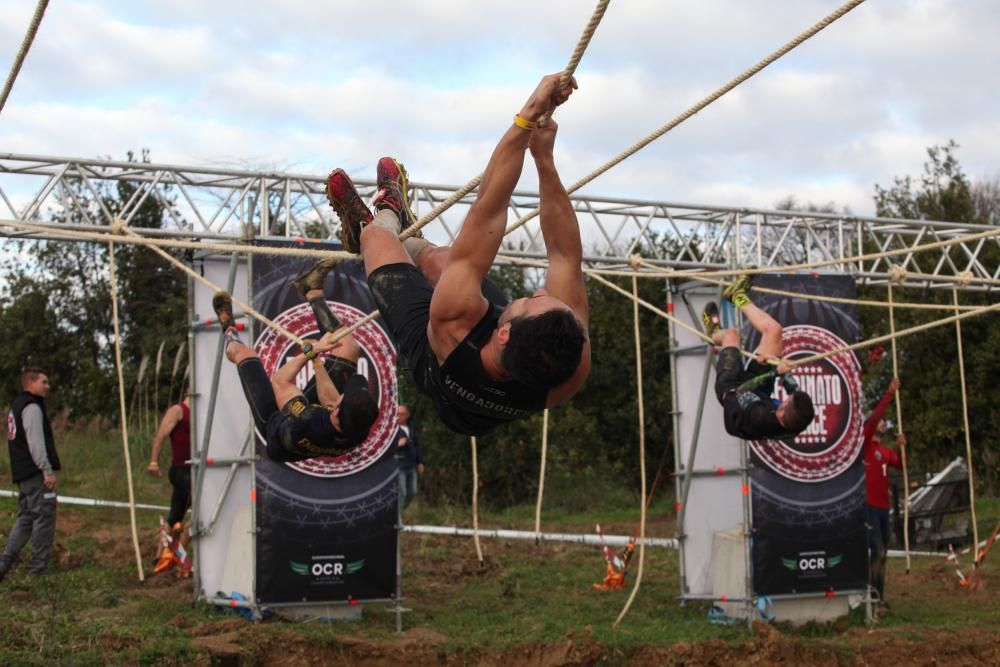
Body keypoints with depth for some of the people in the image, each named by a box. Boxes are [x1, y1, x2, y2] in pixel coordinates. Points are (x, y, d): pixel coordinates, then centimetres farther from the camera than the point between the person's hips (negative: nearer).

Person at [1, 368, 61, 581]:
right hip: (37, 474, -10)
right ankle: (38, 569, -4)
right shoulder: (32, 407, -11)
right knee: (44, 517, -6)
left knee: (25, 518, 12)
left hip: (22, 473, 10)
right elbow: (35, 441, -20)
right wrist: (47, 470, -21)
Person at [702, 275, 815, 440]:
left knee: (731, 334, 13)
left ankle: (714, 333, 55)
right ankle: (738, 296, 32)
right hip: (760, 391, 3)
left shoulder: (759, 417, -51)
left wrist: (774, 373, -35)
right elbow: (796, 393, -16)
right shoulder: (799, 419, -38)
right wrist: (783, 372, -16)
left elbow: (742, 391, -32)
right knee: (773, 330, 1)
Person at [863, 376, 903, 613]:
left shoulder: (886, 451, 20)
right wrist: (890, 393, -14)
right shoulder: (865, 444, -2)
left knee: (882, 554, 9)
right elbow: (873, 417, -14)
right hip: (869, 505, -8)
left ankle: (880, 599, 14)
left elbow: (901, 465, 10)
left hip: (883, 506, 8)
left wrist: (901, 447, -6)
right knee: (877, 551, -14)